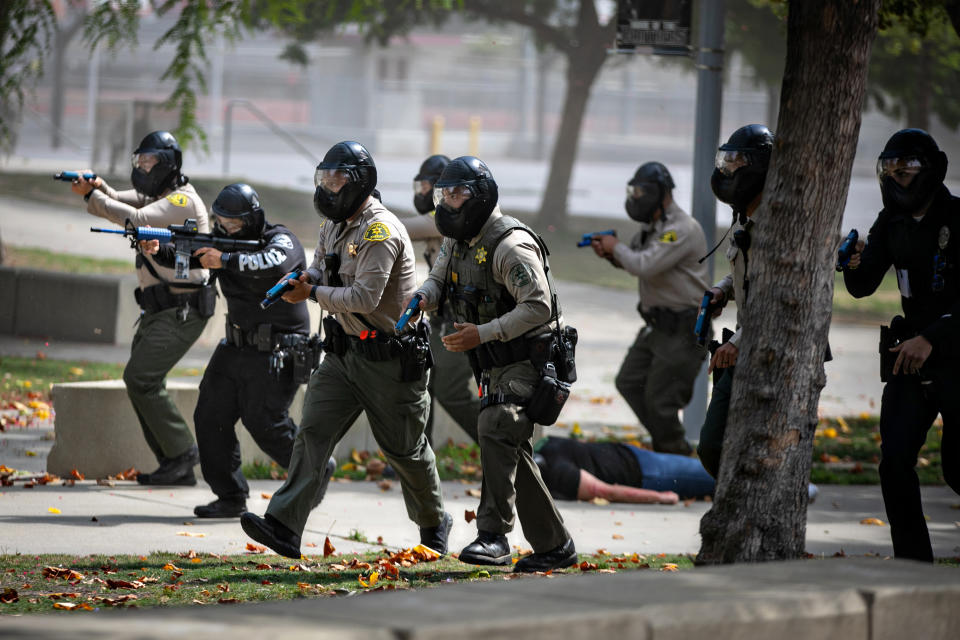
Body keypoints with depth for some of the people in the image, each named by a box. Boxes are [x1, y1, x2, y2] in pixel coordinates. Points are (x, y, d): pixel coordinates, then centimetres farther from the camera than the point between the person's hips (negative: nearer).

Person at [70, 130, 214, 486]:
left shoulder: (183, 201, -15)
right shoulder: (154, 195, 16)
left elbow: (136, 219, -27)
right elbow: (118, 202, 9)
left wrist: (91, 194, -22)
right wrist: (98, 187, -13)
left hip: (183, 310, -10)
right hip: (159, 310, 10)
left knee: (141, 377, -17)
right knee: (139, 381, 6)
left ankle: (180, 452, -8)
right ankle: (179, 468, 8)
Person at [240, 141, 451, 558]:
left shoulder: (380, 231, -21)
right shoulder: (335, 224, 7)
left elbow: (365, 298, -27)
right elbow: (320, 266, 18)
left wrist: (314, 294, -18)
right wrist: (304, 280, -5)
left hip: (389, 358, -8)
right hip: (344, 352, 8)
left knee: (403, 448, 7)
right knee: (313, 432, -7)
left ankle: (434, 523, 31)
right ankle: (284, 527, -16)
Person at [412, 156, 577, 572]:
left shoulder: (510, 246, -21)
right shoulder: (458, 241, 9)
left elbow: (538, 307, -25)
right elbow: (439, 279, 17)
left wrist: (482, 333, -30)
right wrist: (422, 297, -8)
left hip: (530, 361, -10)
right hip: (496, 367, 10)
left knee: (496, 428, -27)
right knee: (513, 451, 10)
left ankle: (493, 535, -32)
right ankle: (554, 546, 20)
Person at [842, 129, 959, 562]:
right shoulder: (892, 224, 5)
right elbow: (863, 288, 5)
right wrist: (854, 266, -18)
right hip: (910, 359, 5)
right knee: (895, 460, -8)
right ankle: (914, 563, -2)